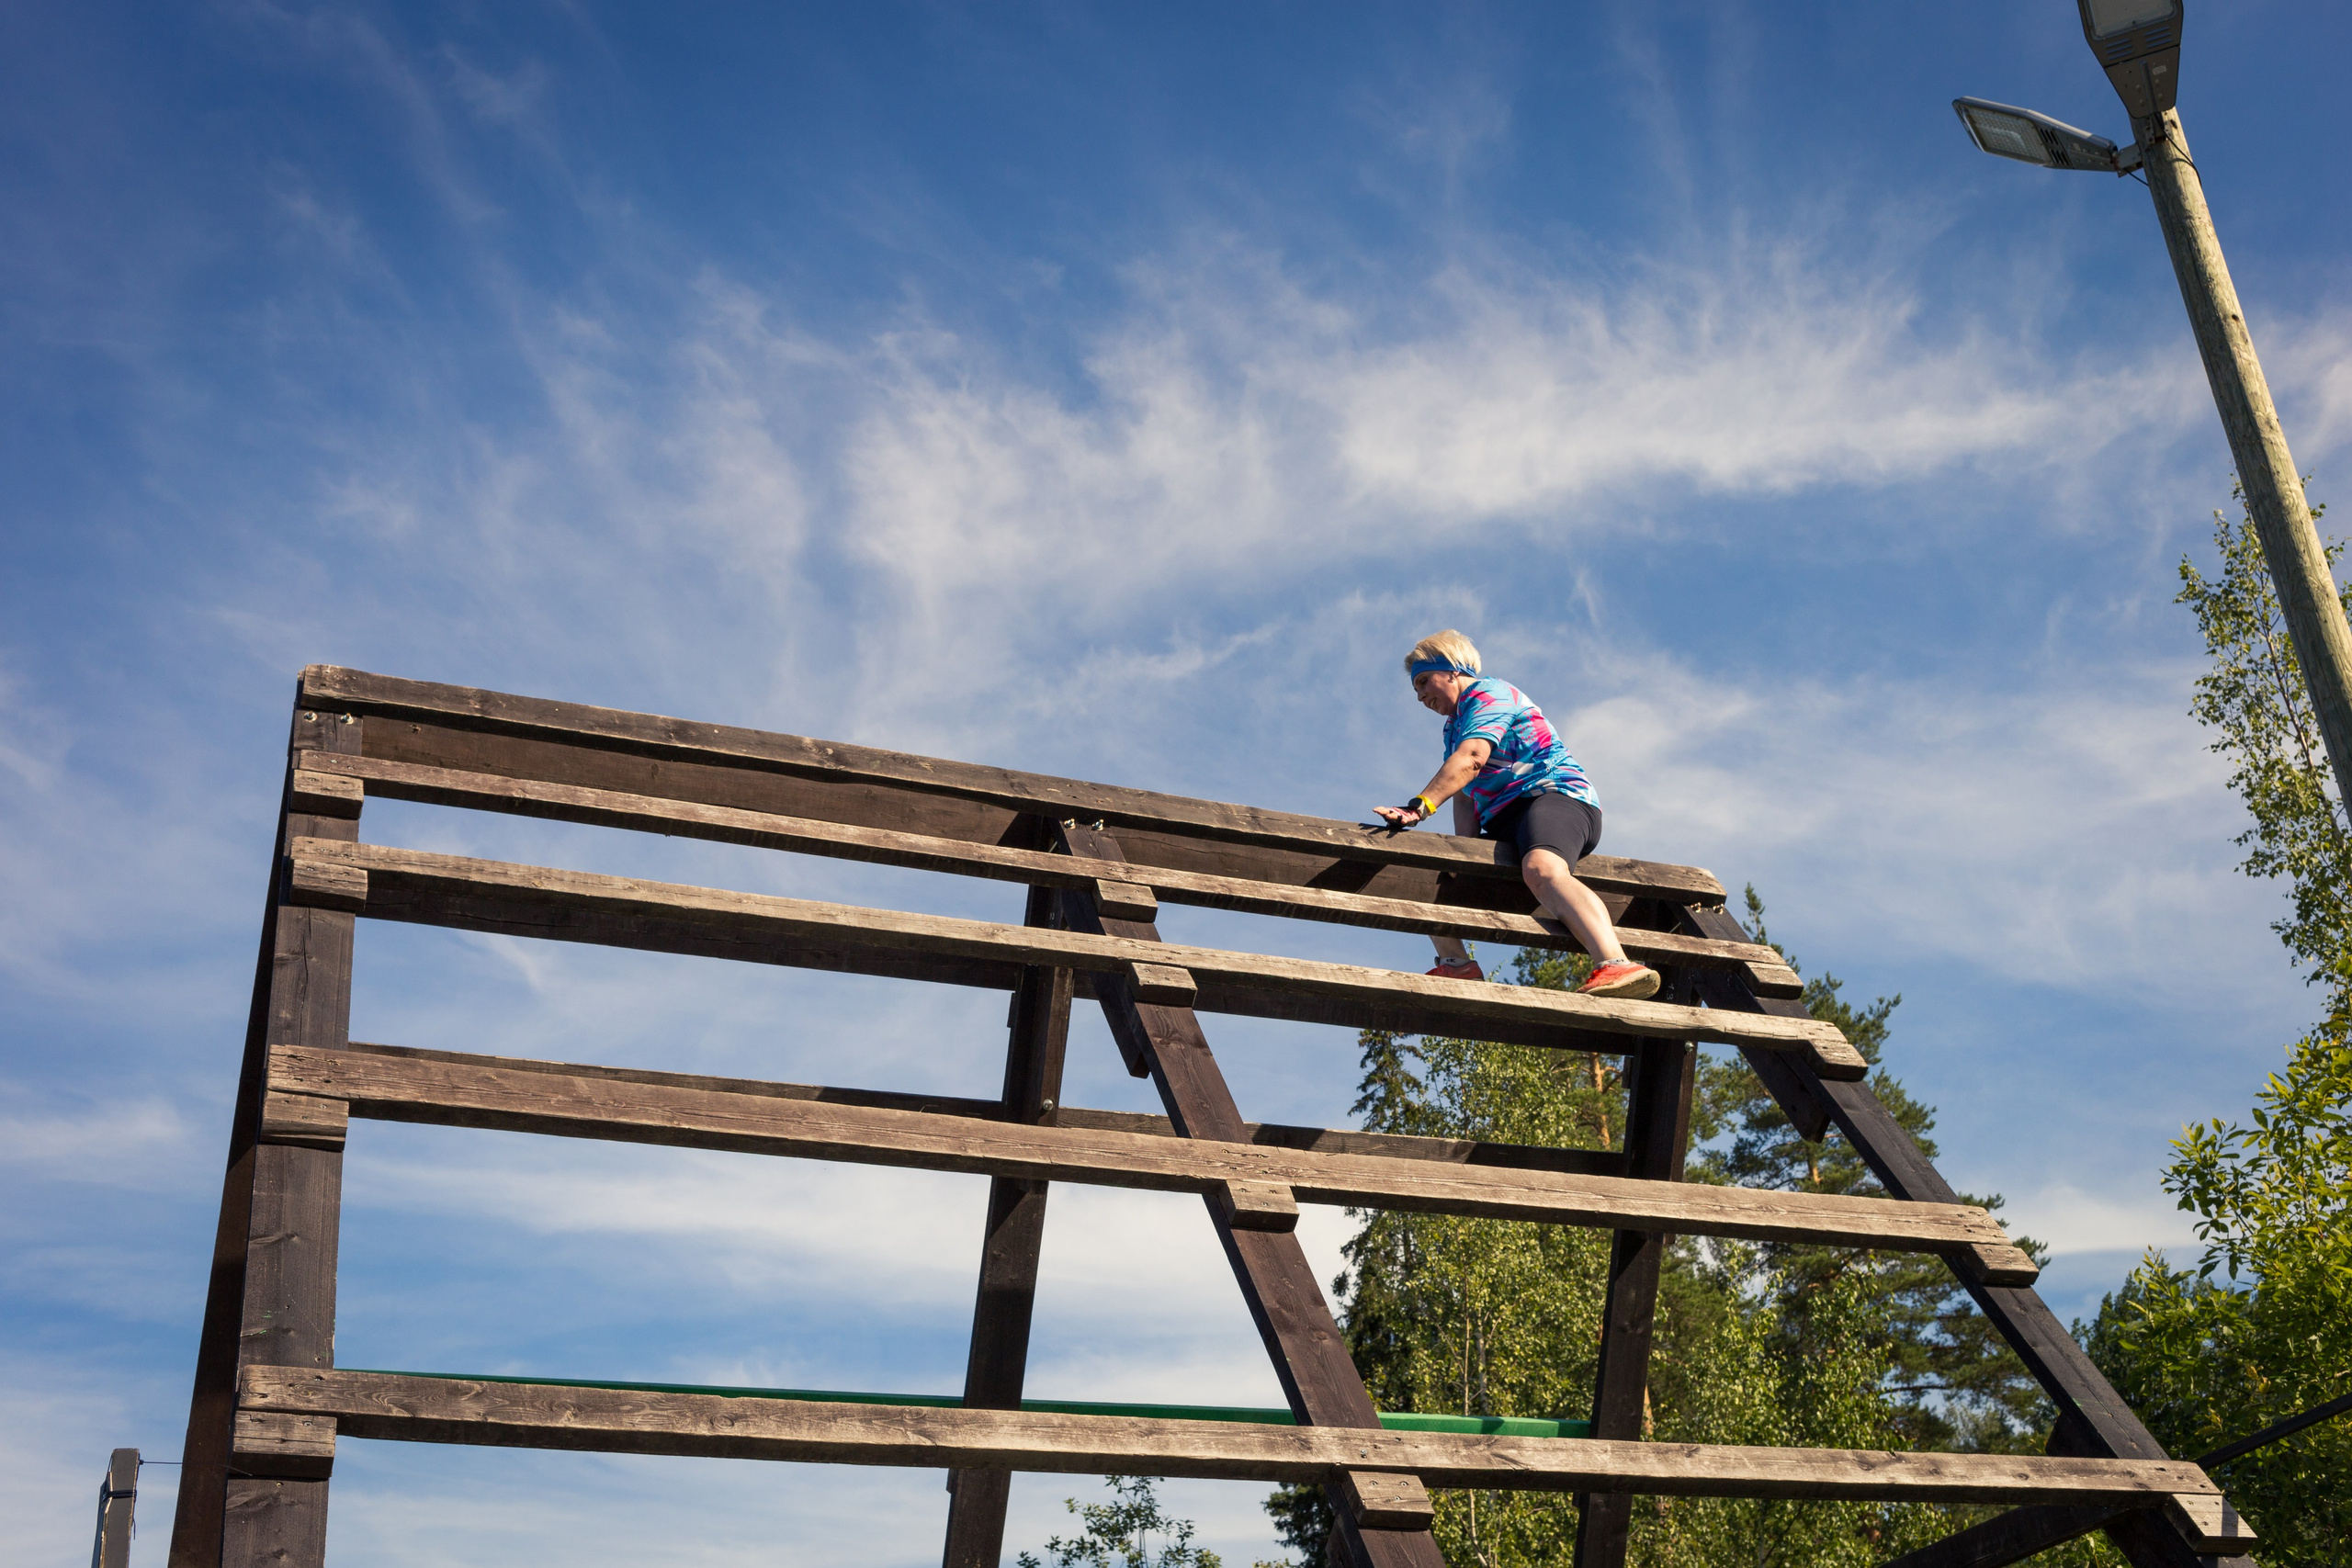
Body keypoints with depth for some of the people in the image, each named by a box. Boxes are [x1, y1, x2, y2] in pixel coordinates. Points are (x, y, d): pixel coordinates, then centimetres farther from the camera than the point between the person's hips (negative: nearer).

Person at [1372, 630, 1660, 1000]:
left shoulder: (1488, 693, -2)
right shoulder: (1454, 727, 28)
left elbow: (1472, 759, -21)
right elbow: (1464, 797, 15)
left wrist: (1418, 807, -33)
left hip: (1554, 794, -10)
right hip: (1504, 823, 10)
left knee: (1541, 869, -41)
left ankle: (1619, 966, -62)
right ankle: (1456, 963, -11)